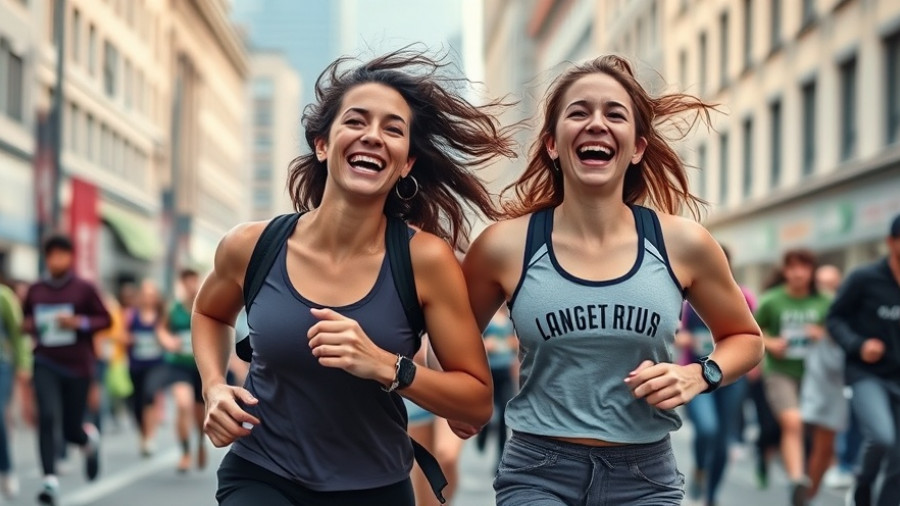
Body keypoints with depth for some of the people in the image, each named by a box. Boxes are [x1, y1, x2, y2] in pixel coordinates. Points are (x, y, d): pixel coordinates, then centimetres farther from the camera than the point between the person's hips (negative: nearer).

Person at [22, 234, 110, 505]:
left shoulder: (84, 289, -3)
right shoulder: (36, 290, 4)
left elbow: (105, 320, 0)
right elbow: (25, 319, 18)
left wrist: (80, 322, -16)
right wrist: (27, 327, -5)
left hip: (78, 367, -1)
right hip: (46, 364, 1)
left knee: (71, 430, 5)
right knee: (47, 417, -20)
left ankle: (90, 438, 43)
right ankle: (50, 480, -17)